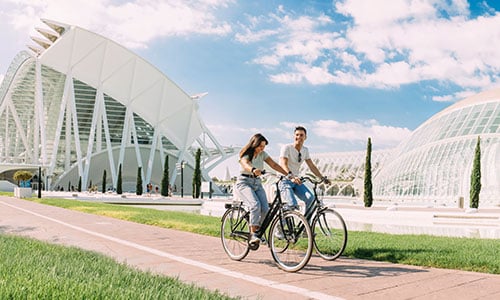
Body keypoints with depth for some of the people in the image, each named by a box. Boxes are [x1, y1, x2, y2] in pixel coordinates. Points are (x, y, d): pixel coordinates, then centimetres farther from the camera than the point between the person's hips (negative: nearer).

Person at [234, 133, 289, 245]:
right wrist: (253, 170, -56)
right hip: (244, 183, -5)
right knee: (255, 205, -30)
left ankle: (257, 231, 5)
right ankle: (252, 235, -25)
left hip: (257, 184, 5)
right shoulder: (245, 155, -10)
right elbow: (245, 165, -32)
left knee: (265, 209, -16)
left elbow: (274, 165, -3)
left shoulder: (263, 154, 7)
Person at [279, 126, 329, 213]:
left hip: (297, 181, 6)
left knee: (310, 197, -18)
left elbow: (312, 166, 9)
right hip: (285, 181, -6)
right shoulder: (287, 147, -14)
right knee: (293, 205, -24)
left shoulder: (305, 150, 6)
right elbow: (283, 164, -27)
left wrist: (323, 178, -2)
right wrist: (291, 176, -45)